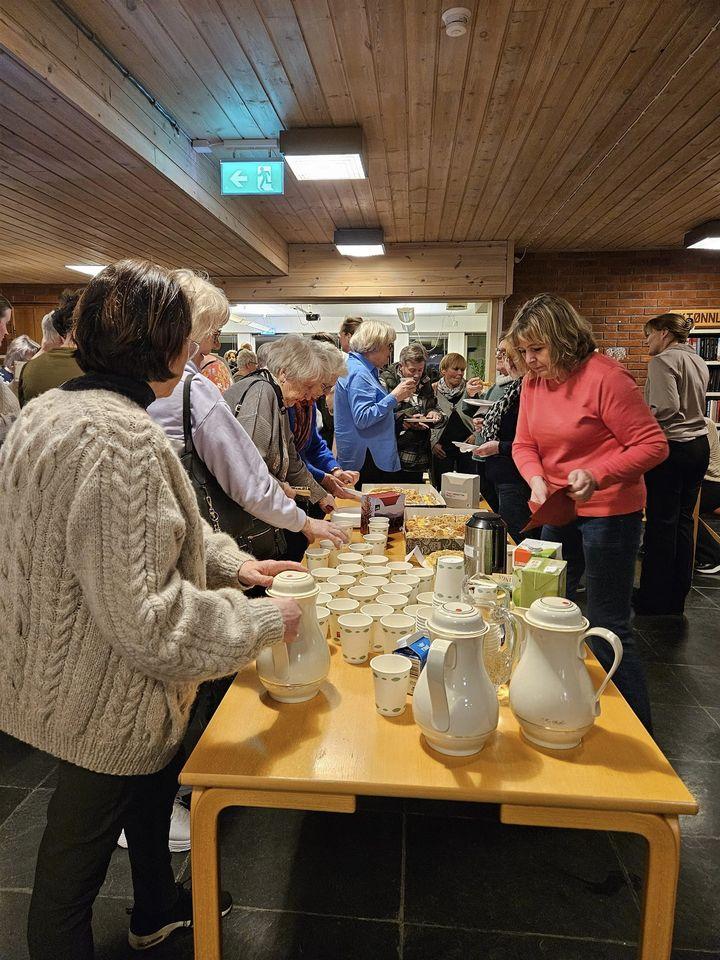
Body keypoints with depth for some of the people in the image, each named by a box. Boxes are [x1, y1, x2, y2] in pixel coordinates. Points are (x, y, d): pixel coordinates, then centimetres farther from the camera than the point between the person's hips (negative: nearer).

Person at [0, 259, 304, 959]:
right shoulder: (118, 436, -32)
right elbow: (144, 614, -33)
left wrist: (229, 561, 5)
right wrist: (266, 621, -21)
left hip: (71, 677, 10)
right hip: (107, 699, -10)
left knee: (152, 788, 32)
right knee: (77, 851, 16)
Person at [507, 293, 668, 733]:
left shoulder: (606, 377, -18)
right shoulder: (534, 382, 2)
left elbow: (653, 445, -17)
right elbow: (524, 444, 4)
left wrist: (597, 476, -30)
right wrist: (537, 480, -16)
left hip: (609, 512, -7)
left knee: (608, 625, -1)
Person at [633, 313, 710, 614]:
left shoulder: (663, 360, -12)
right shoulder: (699, 362, 15)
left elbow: (666, 408, -22)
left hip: (670, 446, -8)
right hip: (699, 445, 9)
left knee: (661, 522, -1)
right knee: (684, 520, 13)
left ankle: (654, 598, 8)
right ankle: (678, 596, 22)